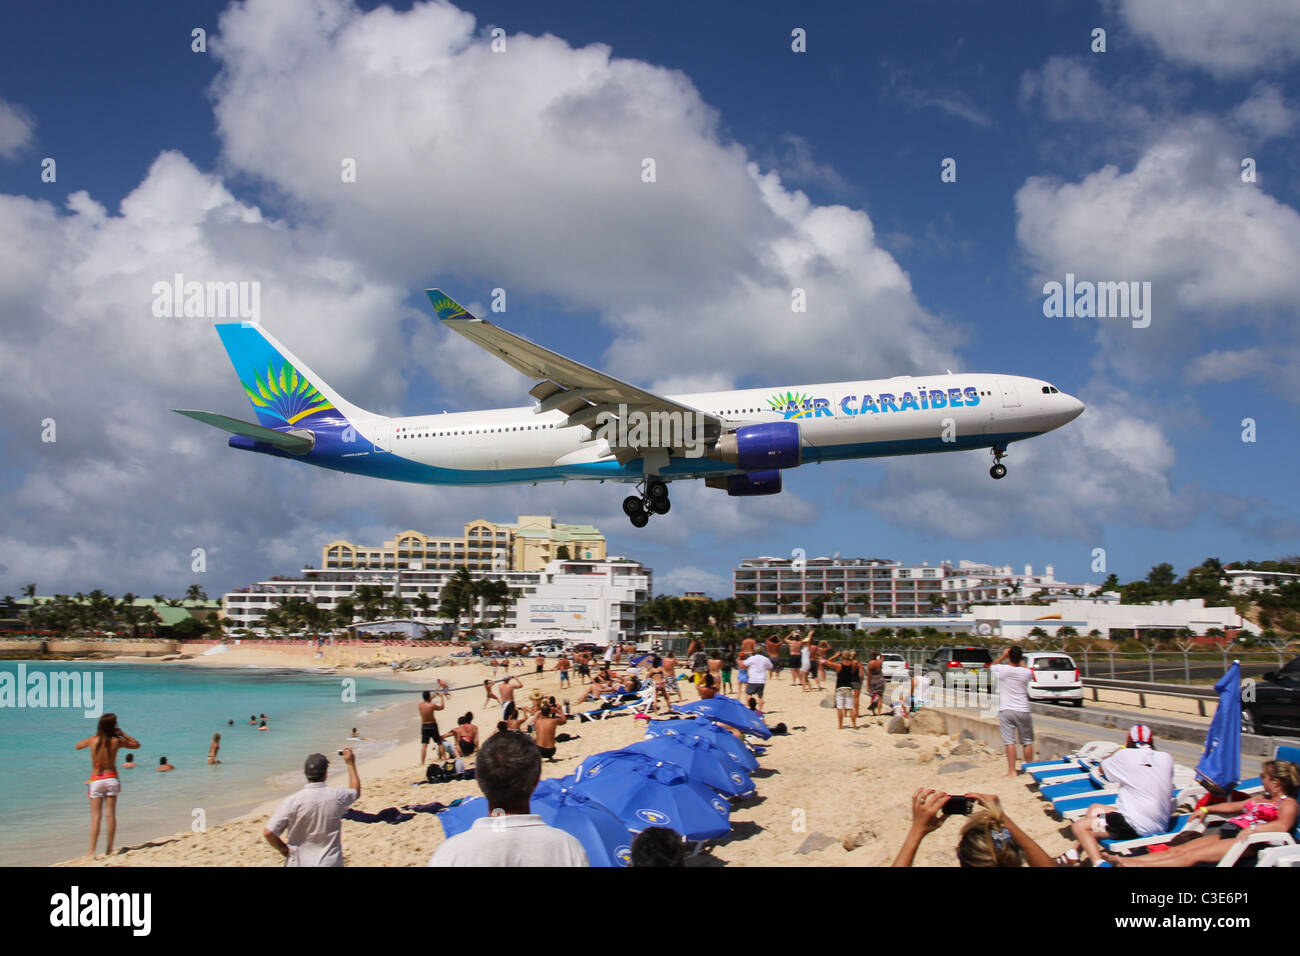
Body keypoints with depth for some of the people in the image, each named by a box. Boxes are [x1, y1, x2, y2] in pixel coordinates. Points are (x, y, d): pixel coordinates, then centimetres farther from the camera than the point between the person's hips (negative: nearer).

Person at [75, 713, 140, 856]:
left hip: (96, 781, 0)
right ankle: (109, 850, 9)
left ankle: (92, 851, -8)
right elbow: (137, 745, 10)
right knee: (111, 815, 6)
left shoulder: (93, 740, -6)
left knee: (96, 817, -1)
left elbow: (78, 746, 16)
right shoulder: (117, 741, -6)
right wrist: (123, 733, 10)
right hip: (111, 779, 0)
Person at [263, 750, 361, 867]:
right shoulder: (337, 796, -10)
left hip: (299, 862, -1)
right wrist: (351, 763, 25)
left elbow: (268, 833, -14)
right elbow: (355, 791, 15)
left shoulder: (292, 801, -16)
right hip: (330, 862, 1)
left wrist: (283, 848, 4)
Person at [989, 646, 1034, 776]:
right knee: (1027, 742, 13)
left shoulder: (1002, 670, -7)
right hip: (1023, 710, 1)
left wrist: (1003, 656, 19)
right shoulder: (1026, 672, -5)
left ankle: (1012, 771, -4)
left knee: (1009, 742, -2)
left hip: (1006, 710, -1)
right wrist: (1021, 660, 30)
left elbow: (991, 667, 16)